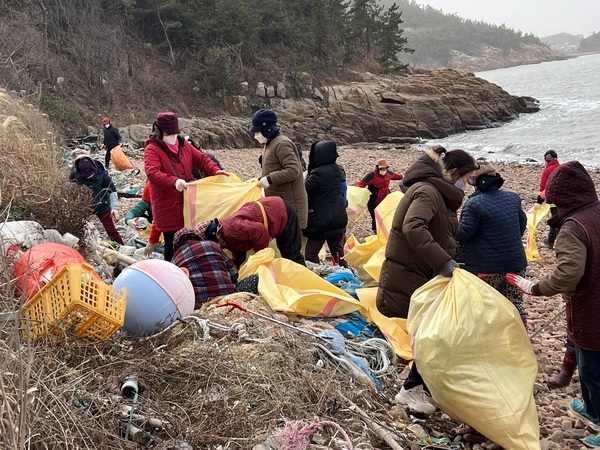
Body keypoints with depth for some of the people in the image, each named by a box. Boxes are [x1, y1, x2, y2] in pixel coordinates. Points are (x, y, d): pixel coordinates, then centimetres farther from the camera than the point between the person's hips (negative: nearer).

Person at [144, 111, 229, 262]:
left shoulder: (184, 145, 11)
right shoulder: (152, 149, -8)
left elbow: (201, 159, 11)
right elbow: (152, 172, -23)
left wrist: (216, 171, -9)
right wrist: (174, 181, -39)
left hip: (187, 202, 6)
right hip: (168, 206, -6)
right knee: (172, 244, 0)